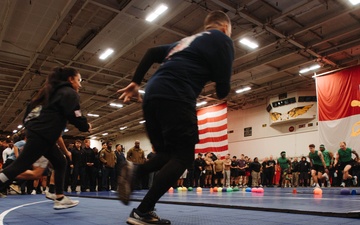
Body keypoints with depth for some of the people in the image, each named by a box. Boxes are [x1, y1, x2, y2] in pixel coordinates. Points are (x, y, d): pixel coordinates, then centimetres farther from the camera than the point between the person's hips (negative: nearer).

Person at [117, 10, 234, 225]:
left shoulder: (188, 40, 30)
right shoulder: (222, 40, 10)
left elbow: (152, 52, 25)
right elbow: (223, 88, 1)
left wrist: (136, 82, 24)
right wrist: (222, 93, 24)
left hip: (152, 95, 8)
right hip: (176, 98, -8)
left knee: (169, 154, 18)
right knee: (183, 157, -1)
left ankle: (135, 170, -5)